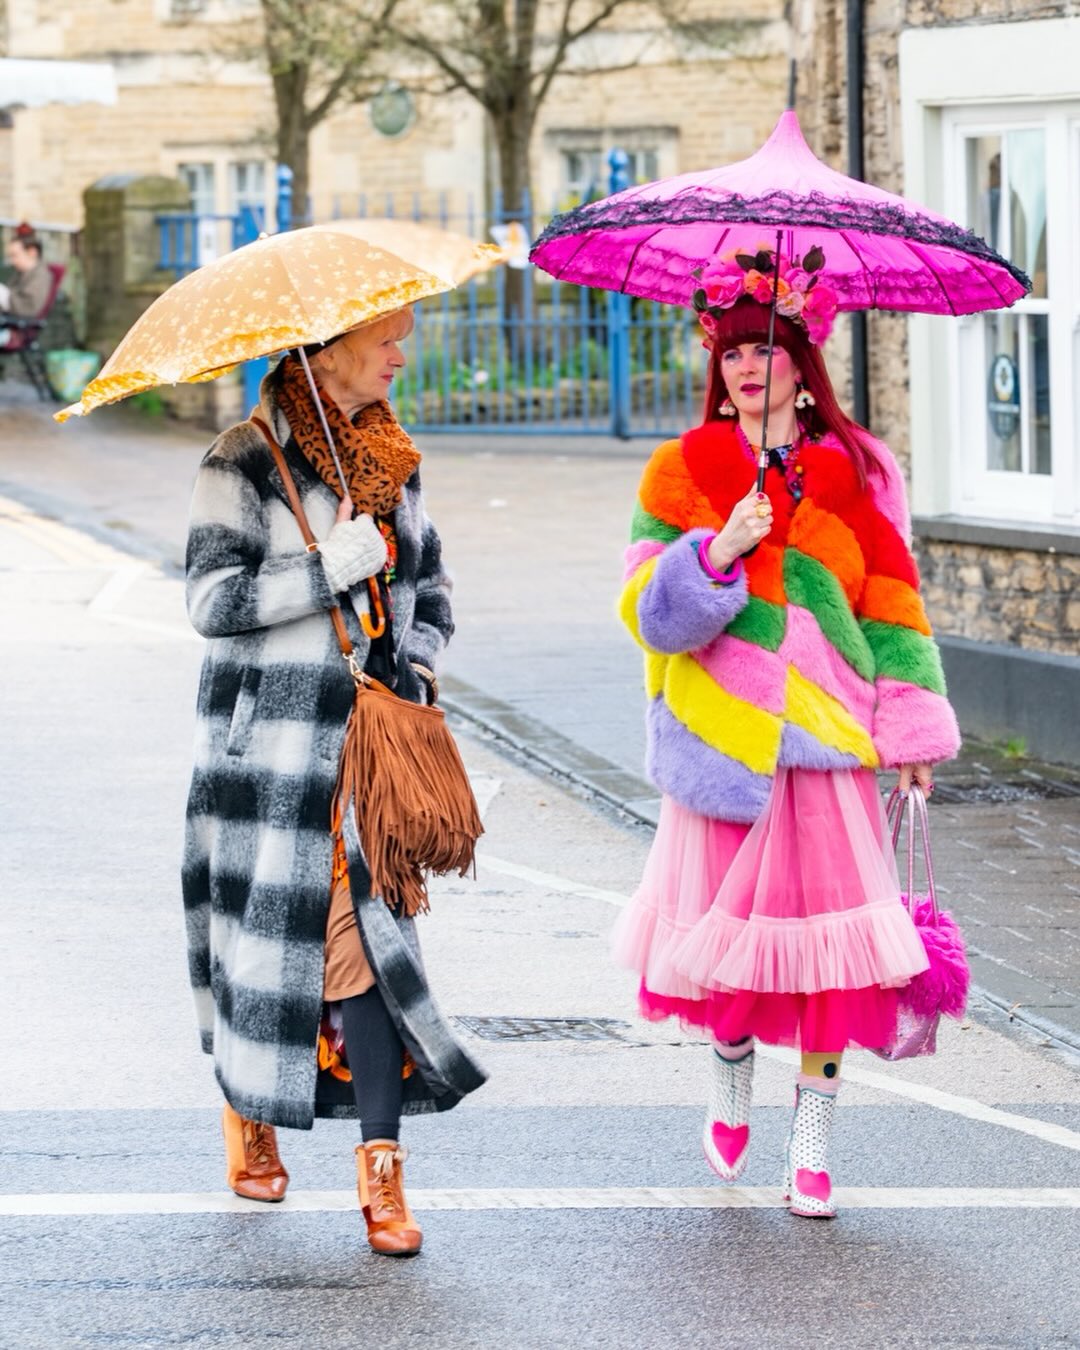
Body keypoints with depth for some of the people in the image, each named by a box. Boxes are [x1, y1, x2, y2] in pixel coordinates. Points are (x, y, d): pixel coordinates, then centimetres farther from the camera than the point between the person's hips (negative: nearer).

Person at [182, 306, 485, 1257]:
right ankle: (247, 1113, 28)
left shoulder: (392, 459, 12)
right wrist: (327, 573, -21)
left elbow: (431, 579, 22)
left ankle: (382, 1173, -7)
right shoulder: (247, 461, -6)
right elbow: (213, 597, -12)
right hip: (275, 740, -4)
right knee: (274, 922, 1)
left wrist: (420, 659, 4)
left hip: (372, 738, 4)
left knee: (371, 933, -4)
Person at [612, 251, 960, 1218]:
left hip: (827, 735, 0)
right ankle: (730, 1069, 34)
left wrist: (910, 727, 3)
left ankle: (813, 1139, 4)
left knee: (826, 927, -5)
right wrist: (718, 552, -19)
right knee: (729, 914, 3)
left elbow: (892, 606, 8)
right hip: (724, 732, 0)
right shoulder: (683, 471, 4)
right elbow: (649, 607, -2)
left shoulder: (857, 471, 7)